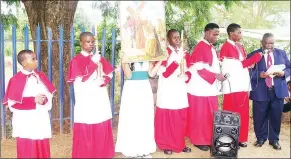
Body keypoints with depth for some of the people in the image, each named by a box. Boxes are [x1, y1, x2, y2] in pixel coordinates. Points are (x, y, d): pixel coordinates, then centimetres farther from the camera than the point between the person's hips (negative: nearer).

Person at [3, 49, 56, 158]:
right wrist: (33, 100, -17)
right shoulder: (16, 79, -10)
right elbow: (12, 103, -13)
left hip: (41, 121, 5)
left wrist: (44, 99, -14)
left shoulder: (41, 76, 6)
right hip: (25, 124, -4)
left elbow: (49, 94, 9)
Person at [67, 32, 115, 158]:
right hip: (85, 100, -4)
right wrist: (93, 63, -20)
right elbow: (81, 80, -14)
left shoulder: (99, 58, 11)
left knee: (102, 130, 9)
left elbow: (109, 73, 13)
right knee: (85, 131, 1)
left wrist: (104, 81, -9)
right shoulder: (76, 60, -4)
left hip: (100, 99, 5)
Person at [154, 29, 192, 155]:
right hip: (167, 90, -4)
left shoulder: (184, 53, 12)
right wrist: (177, 61, -23)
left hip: (180, 90, 5)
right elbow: (164, 73, -13)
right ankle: (166, 145, 13)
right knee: (166, 118, 1)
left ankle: (180, 143, 20)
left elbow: (189, 71, 15)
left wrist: (186, 77, -7)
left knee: (181, 118, 7)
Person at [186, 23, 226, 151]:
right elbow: (198, 68, -20)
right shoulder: (200, 47, -14)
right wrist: (215, 75, -20)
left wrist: (218, 75, 7)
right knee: (200, 115, 1)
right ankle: (199, 140, 12)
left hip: (210, 88, 9)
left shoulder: (211, 48, 15)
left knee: (209, 115, 13)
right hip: (201, 88, -9)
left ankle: (208, 139, 24)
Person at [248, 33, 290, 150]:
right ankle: (260, 138, 24)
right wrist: (259, 75, -20)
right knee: (260, 117, 5)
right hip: (260, 91, -2)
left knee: (276, 116, 8)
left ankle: (274, 139, 24)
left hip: (278, 90, 2)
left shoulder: (281, 53, 11)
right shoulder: (253, 55, 2)